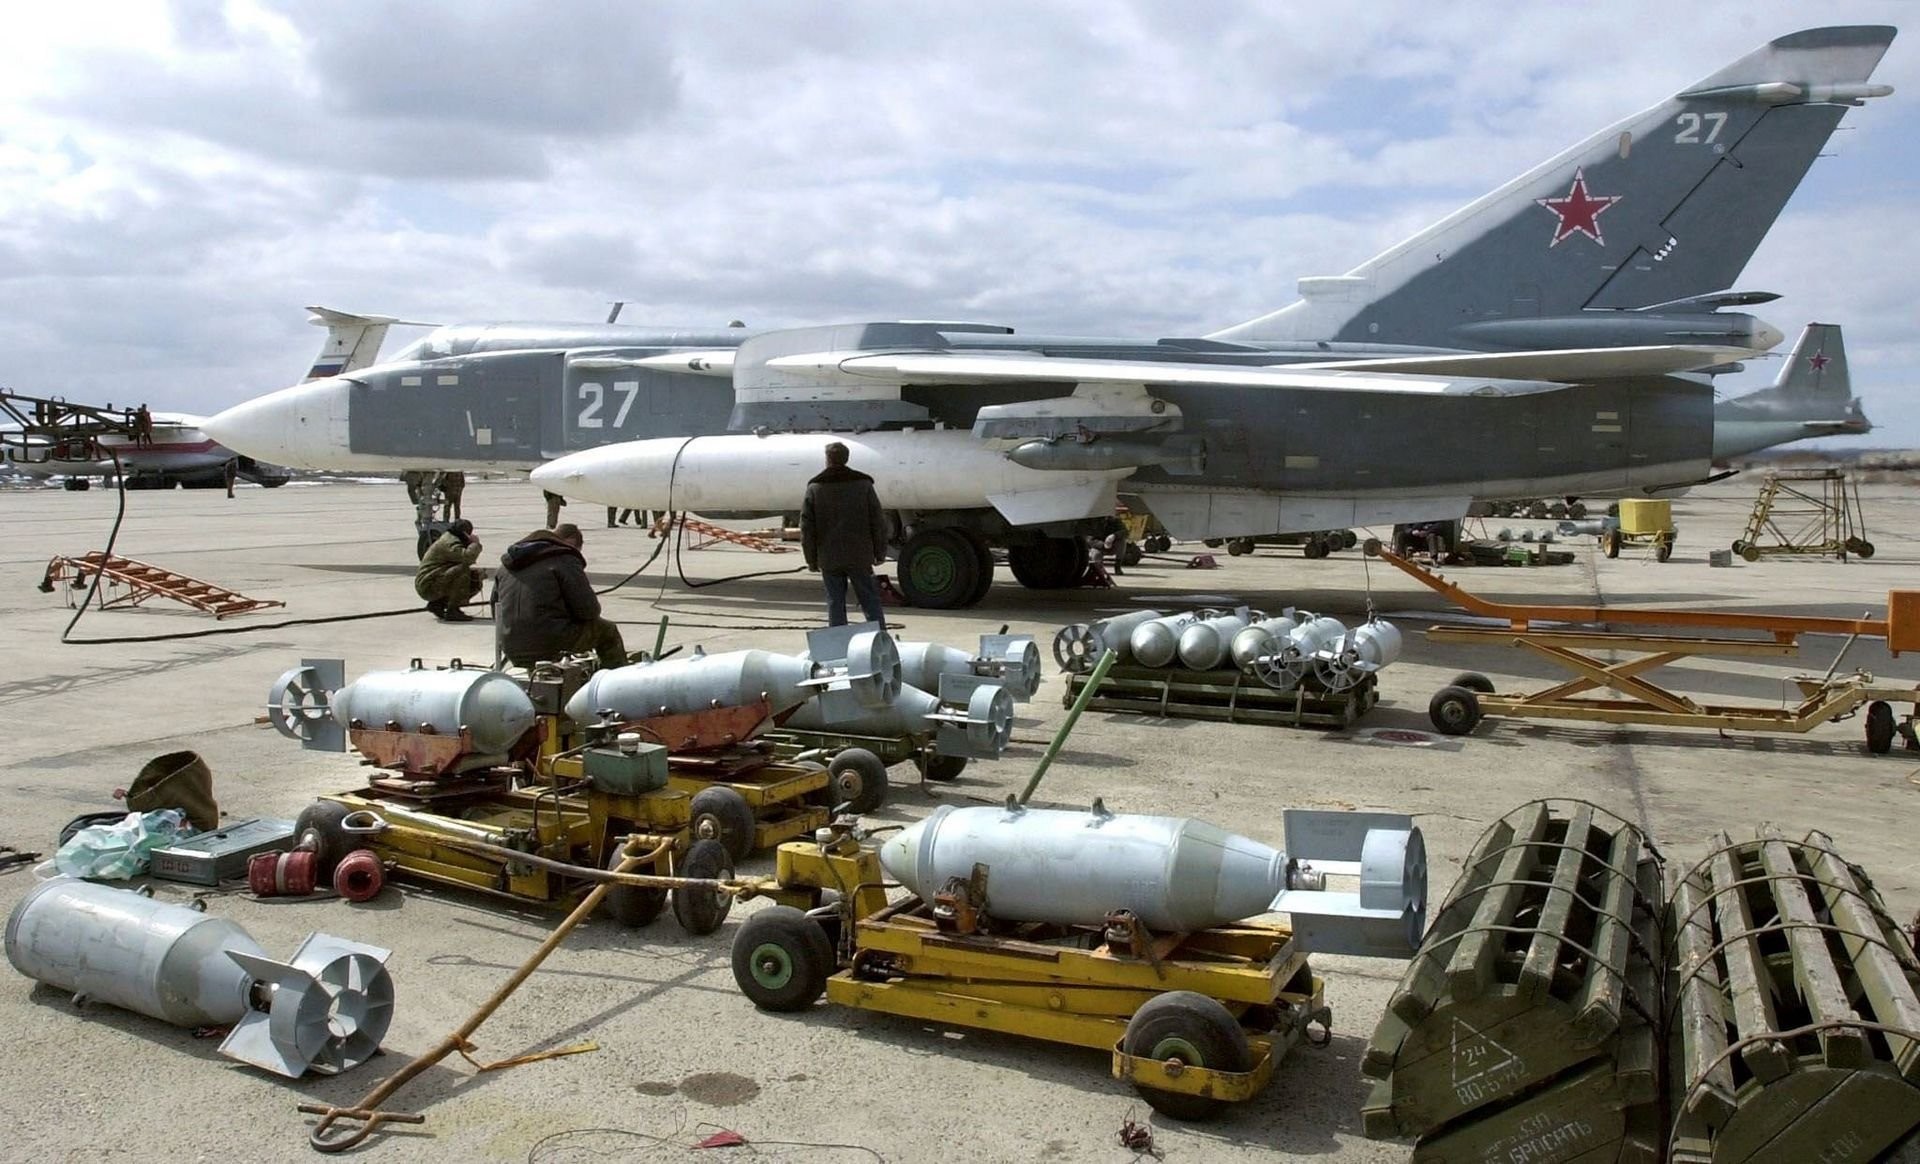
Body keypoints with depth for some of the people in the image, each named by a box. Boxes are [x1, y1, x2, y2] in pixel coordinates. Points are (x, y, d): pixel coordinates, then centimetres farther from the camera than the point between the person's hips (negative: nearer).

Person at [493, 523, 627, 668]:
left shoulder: (508, 563, 17)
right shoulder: (565, 559, -6)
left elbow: (494, 605, 23)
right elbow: (588, 609, -9)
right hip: (549, 646, -8)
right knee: (607, 631, 9)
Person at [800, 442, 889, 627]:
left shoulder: (814, 488, 1)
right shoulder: (863, 484, 0)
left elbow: (807, 528, 2)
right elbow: (878, 522, 0)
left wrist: (812, 560, 9)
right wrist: (880, 553, 9)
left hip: (829, 559, 0)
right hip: (859, 557, 0)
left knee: (835, 604, 6)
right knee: (870, 602, 6)